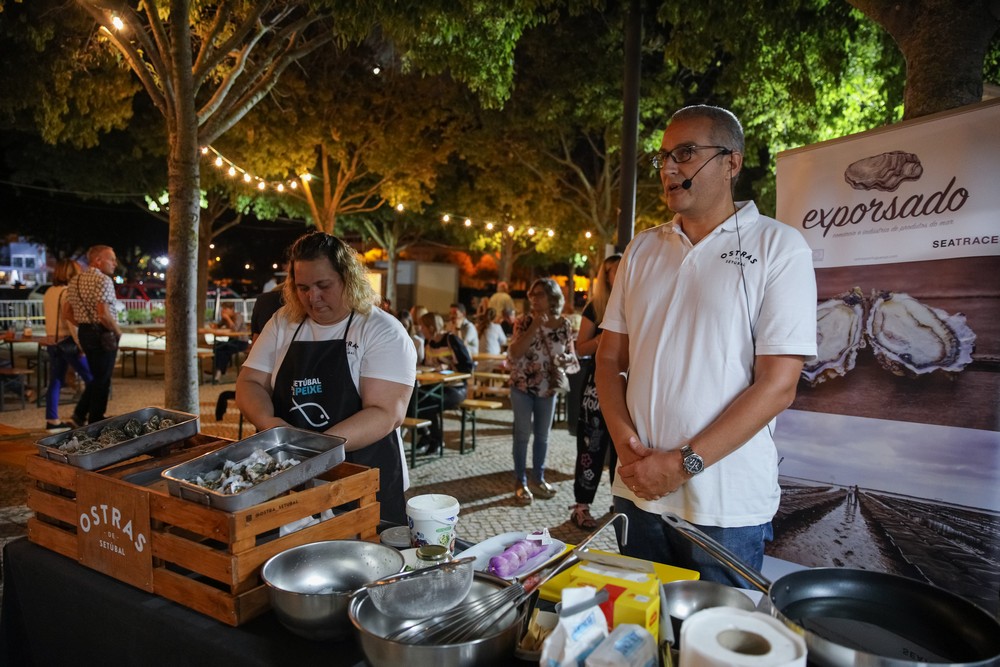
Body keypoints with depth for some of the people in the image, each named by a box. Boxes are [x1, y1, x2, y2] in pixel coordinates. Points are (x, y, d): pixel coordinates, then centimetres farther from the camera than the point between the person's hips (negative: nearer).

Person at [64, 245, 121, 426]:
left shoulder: (74, 281, 11)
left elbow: (66, 313, 12)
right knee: (102, 381, 4)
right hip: (103, 334, -8)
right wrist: (117, 331, -10)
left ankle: (80, 413, 18)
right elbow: (104, 314, -24)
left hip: (84, 333, 8)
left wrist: (84, 326, 17)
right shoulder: (103, 279, -16)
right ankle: (95, 423, 12)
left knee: (96, 377, 23)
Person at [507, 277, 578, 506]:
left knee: (543, 435, 13)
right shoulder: (524, 322, -9)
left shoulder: (563, 324, -3)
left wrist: (564, 360, -19)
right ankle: (520, 483, 14)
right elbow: (514, 353, -20)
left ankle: (539, 480, 29)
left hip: (548, 388, 3)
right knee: (523, 434, 2)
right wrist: (534, 326, -23)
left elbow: (571, 356, 4)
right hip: (522, 386, -2)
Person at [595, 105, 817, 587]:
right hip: (637, 492, 4)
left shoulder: (778, 248, -5)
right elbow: (609, 357, 8)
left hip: (726, 508, -4)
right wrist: (625, 441, -8)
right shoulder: (641, 250, 8)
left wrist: (684, 463, -16)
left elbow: (778, 384, -12)